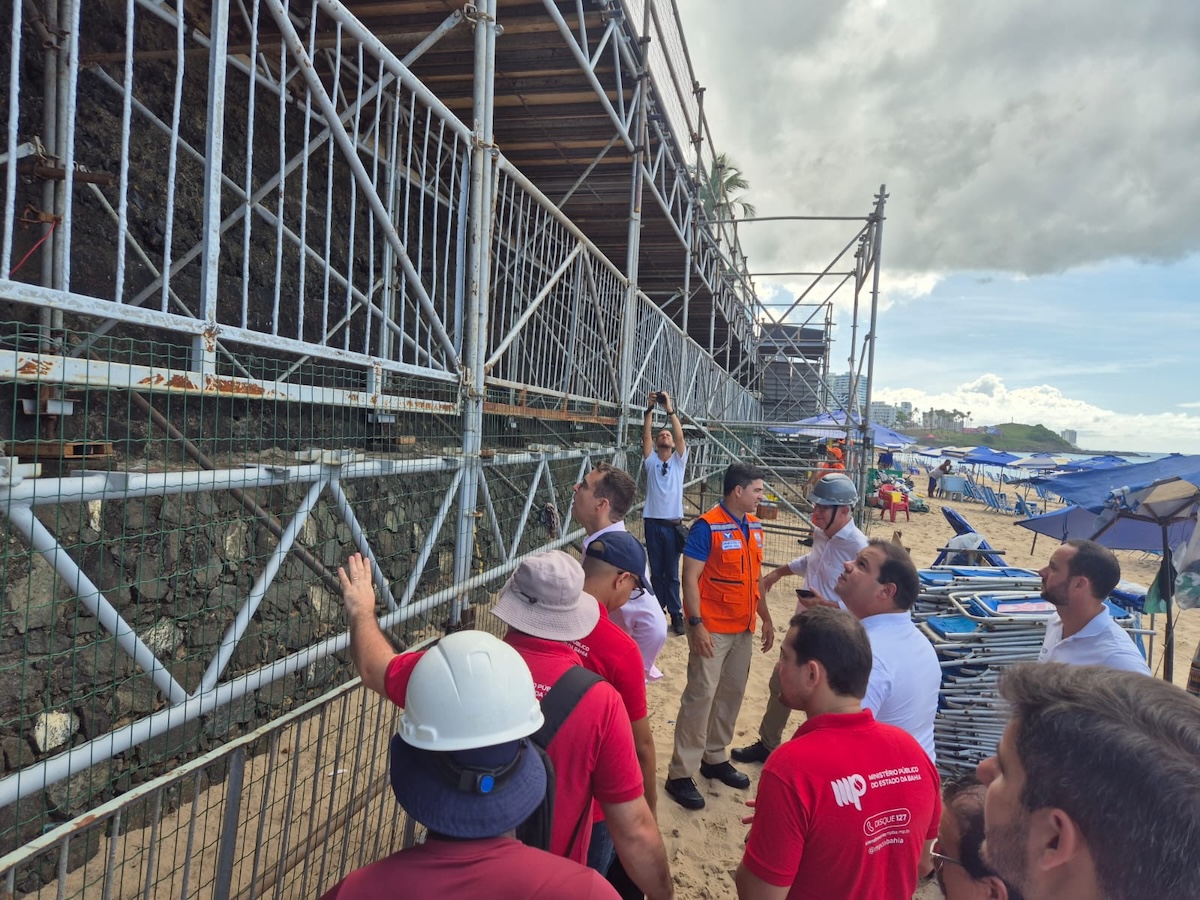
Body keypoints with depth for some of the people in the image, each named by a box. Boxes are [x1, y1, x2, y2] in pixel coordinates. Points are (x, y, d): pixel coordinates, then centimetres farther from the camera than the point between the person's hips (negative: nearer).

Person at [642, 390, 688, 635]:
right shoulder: (651, 461, 7)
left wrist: (670, 409, -15)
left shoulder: (679, 461, 6)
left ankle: (676, 614, 8)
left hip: (673, 524, -1)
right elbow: (646, 435, -5)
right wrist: (650, 409, -14)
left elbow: (680, 436, -9)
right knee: (656, 572, 9)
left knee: (672, 573, 2)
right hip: (653, 523, 1)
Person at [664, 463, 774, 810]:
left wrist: (766, 618, 17)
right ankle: (680, 774, 5)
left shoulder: (754, 526, 9)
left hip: (744, 628, 8)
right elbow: (690, 577, -16)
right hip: (712, 628, -7)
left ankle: (715, 758, 30)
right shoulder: (707, 526, -14)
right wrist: (696, 624, -21)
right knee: (701, 694, -4)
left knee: (732, 693, 14)